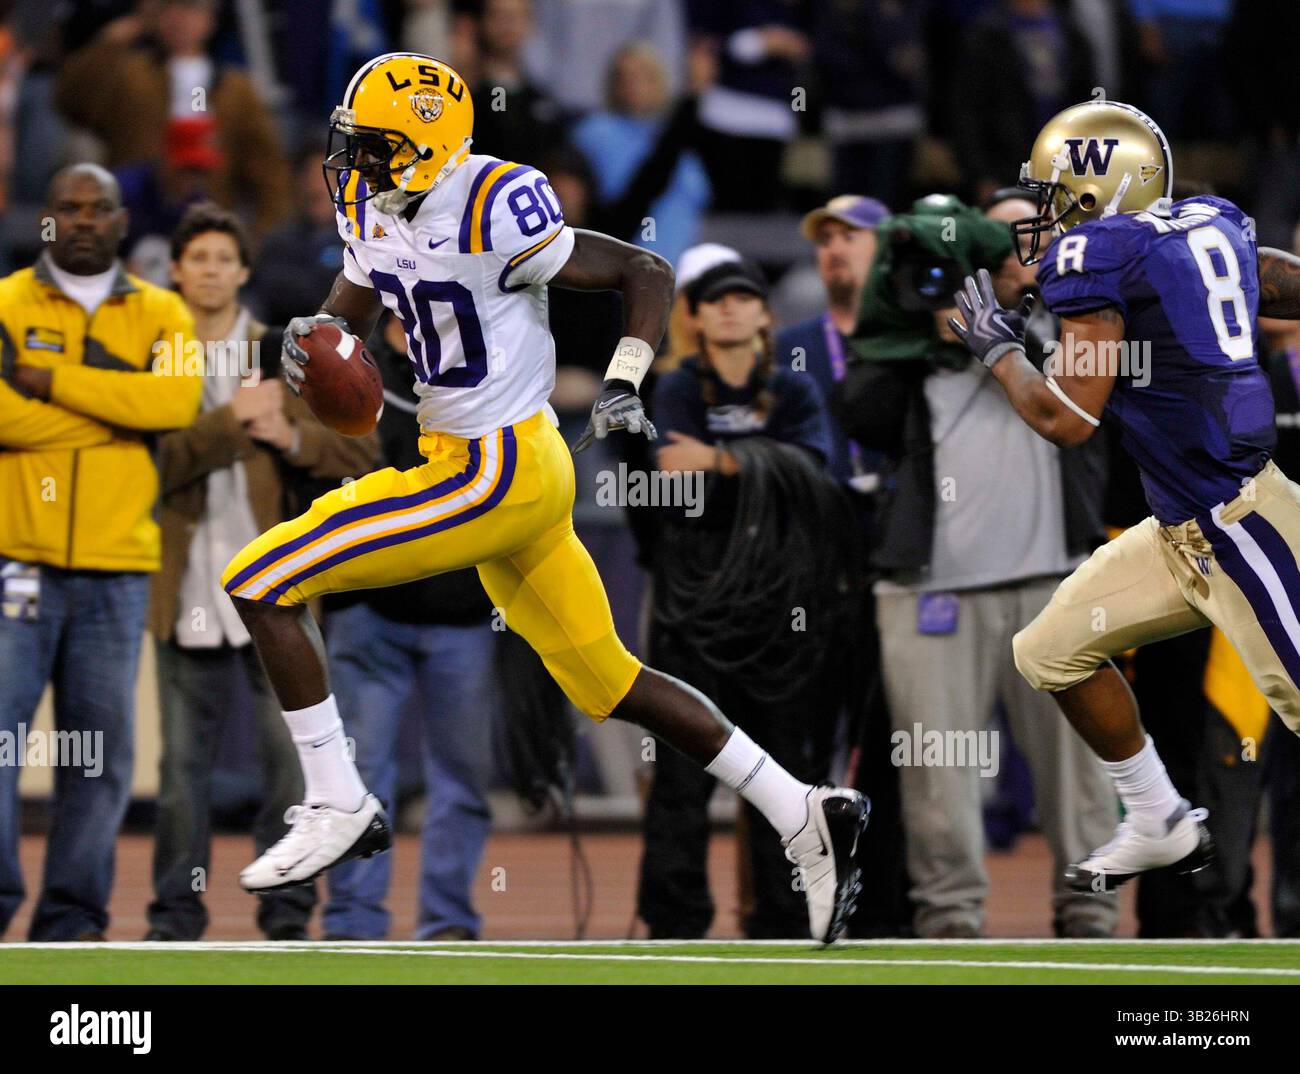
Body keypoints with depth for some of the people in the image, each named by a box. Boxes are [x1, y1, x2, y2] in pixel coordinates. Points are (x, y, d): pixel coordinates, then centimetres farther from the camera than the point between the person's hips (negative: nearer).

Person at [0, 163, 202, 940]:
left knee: (101, 746, 1)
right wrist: (117, 408, -9)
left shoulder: (161, 315, 12)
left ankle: (72, 915, 7)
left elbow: (178, 401, -8)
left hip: (118, 566, 2)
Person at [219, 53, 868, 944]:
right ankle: (805, 816, 18)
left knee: (263, 583, -9)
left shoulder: (491, 218, -21)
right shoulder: (379, 211, 4)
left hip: (493, 474, -10)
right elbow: (349, 313, 19)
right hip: (484, 464, 10)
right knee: (608, 685, 15)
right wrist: (314, 336, -4)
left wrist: (623, 386, -23)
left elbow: (649, 273, -13)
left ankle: (339, 805, -1)